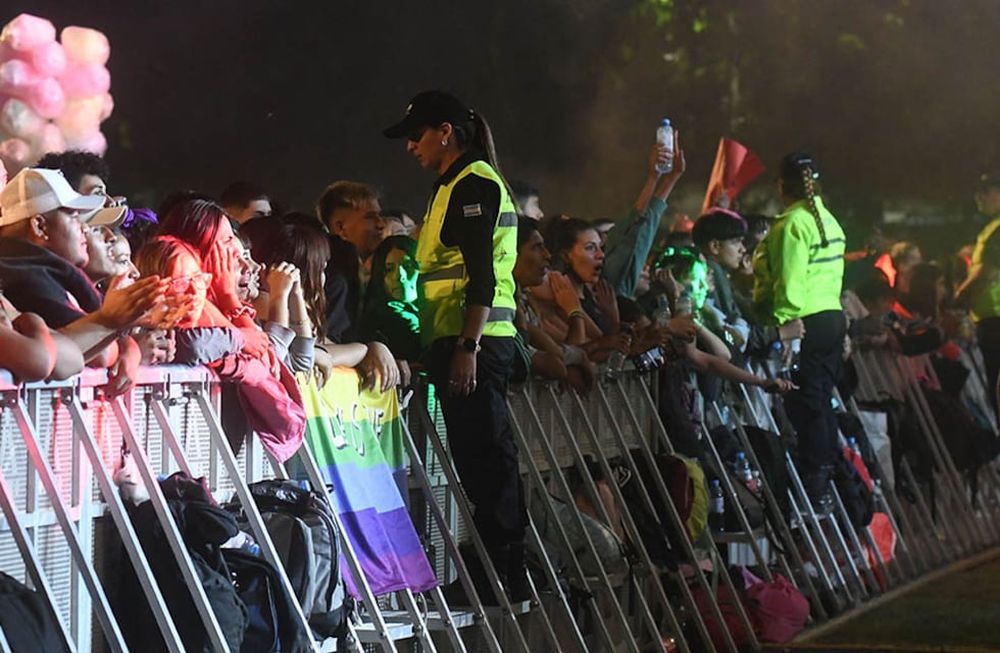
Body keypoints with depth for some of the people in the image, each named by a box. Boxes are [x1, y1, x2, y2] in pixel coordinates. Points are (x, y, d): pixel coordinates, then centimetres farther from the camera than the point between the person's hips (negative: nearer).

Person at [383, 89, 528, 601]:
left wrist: (468, 347, -23)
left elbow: (482, 275, -18)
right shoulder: (454, 187, 22)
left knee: (483, 454, -11)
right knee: (479, 454, 10)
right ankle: (500, 573, 13)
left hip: (475, 341, -11)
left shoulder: (475, 184, -10)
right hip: (461, 341, 11)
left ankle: (505, 578, -11)